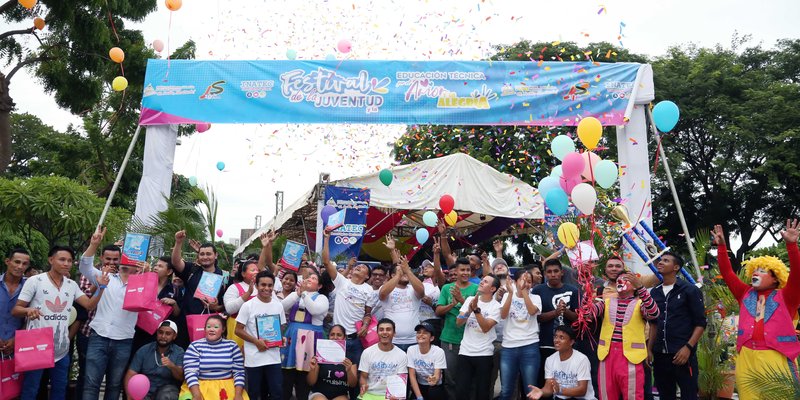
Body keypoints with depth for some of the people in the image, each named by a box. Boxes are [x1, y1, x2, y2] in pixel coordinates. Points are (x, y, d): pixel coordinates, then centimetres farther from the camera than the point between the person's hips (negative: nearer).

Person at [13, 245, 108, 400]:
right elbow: (15, 310, -6)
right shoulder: (34, 281, -6)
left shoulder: (72, 285, 7)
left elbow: (89, 305, -1)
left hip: (61, 349, 5)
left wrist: (101, 287, -16)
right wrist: (28, 310, -28)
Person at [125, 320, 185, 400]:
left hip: (167, 389, -1)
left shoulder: (179, 352, -2)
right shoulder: (144, 350, 0)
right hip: (145, 391, 1)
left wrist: (172, 366, -34)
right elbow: (130, 374, -5)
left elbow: (181, 377, -12)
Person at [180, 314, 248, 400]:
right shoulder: (195, 346, 3)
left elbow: (239, 372, 3)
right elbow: (190, 372, -6)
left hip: (228, 387, 1)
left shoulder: (231, 346, 6)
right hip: (200, 387, 0)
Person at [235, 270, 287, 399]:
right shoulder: (248, 305, -7)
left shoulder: (278, 305, 4)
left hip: (274, 358, 3)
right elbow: (238, 330, -5)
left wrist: (281, 338, -4)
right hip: (254, 358, -3)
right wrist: (256, 341, -15)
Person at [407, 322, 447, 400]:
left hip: (435, 387, -2)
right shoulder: (411, 350, -9)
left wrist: (434, 380, -46)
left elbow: (437, 376, -21)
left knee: (434, 393, -31)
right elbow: (412, 375, -10)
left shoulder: (439, 351, -15)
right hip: (419, 386, 2)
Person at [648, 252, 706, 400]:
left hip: (682, 354, -5)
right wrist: (649, 349, 11)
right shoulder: (654, 292, 11)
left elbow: (700, 323, -6)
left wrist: (688, 347, -16)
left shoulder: (690, 290, -3)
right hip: (660, 355, 5)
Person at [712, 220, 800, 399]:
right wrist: (721, 246, 7)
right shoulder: (746, 295, 16)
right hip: (746, 358, 4)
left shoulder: (785, 297, 6)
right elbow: (727, 273, 14)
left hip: (777, 358, -4)